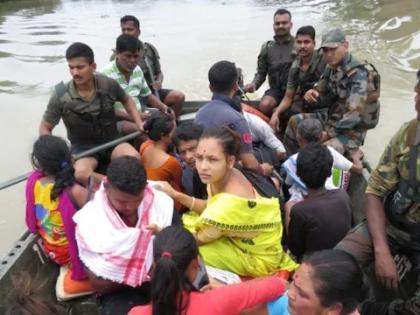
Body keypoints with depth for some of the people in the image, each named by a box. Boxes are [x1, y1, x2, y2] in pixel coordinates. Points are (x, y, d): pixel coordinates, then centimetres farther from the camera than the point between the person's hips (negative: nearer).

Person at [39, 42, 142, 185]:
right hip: (83, 147, -1)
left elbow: (126, 100, 12)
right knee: (81, 174, -35)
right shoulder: (60, 96, -15)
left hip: (112, 141, 1)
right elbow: (45, 128, -2)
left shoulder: (108, 84, -11)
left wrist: (139, 123, -2)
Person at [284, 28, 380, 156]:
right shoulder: (332, 67, 3)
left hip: (351, 131, -8)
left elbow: (354, 115, -27)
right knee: (295, 122, 6)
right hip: (331, 120, 8)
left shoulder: (358, 74, -22)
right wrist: (312, 93, -7)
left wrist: (329, 133, -21)